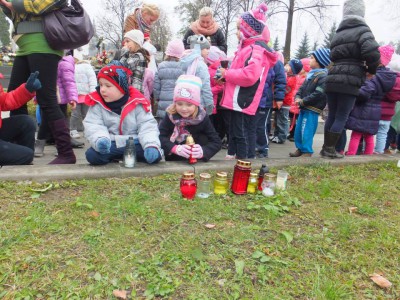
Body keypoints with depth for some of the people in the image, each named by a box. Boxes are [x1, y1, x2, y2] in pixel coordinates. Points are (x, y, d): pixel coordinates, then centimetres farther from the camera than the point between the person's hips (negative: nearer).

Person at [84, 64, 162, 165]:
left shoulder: (137, 102, -6)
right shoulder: (97, 103, -2)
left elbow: (147, 127, -11)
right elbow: (93, 127, -11)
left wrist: (151, 146, -30)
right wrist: (100, 140, -35)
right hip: (110, 145, 1)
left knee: (155, 155, -24)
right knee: (92, 155, -27)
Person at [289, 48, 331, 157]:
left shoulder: (323, 76, -13)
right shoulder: (311, 74, 16)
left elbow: (319, 93, -22)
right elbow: (303, 87, 19)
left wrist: (303, 101, -18)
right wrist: (298, 97, -1)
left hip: (312, 109, -9)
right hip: (304, 108, 9)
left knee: (306, 131, -9)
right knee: (298, 130, 14)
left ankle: (307, 151, 1)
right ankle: (300, 148, 26)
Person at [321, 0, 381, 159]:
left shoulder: (338, 33, 21)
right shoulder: (362, 30, -1)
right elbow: (372, 52, -15)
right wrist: (371, 70, 2)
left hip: (332, 79, 6)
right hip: (350, 81, -6)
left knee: (332, 115, 12)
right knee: (341, 117, 0)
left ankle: (326, 147, 16)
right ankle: (330, 150, 1)